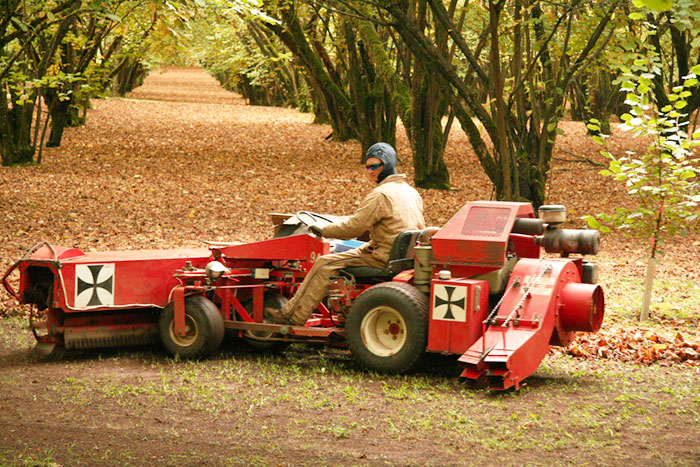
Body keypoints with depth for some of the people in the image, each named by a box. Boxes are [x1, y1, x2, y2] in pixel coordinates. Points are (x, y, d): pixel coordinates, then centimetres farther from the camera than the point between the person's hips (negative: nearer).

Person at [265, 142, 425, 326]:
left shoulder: (381, 195, -17)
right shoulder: (411, 192, 12)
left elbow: (353, 227, -17)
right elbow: (420, 228, 22)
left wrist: (323, 230, -2)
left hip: (385, 256, -10)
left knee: (325, 265, -5)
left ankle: (294, 315, 0)